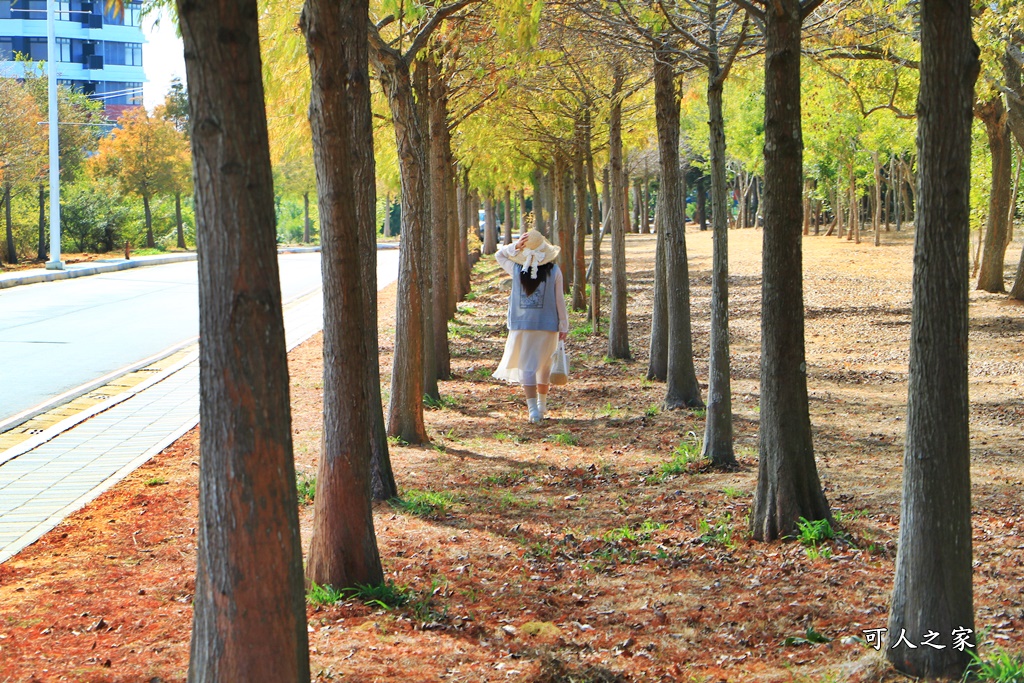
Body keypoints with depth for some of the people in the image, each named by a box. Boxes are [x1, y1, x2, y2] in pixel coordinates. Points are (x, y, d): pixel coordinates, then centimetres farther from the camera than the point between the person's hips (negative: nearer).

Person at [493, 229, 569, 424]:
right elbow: (560, 300, -2)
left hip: (521, 326, -1)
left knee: (527, 366, 1)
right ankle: (542, 404, 30)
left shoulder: (516, 270, -5)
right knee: (544, 365, 17)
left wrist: (515, 246, -3)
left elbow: (499, 255, 14)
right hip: (547, 326, 1)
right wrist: (564, 326, 6)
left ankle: (533, 407, -12)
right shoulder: (554, 272, -6)